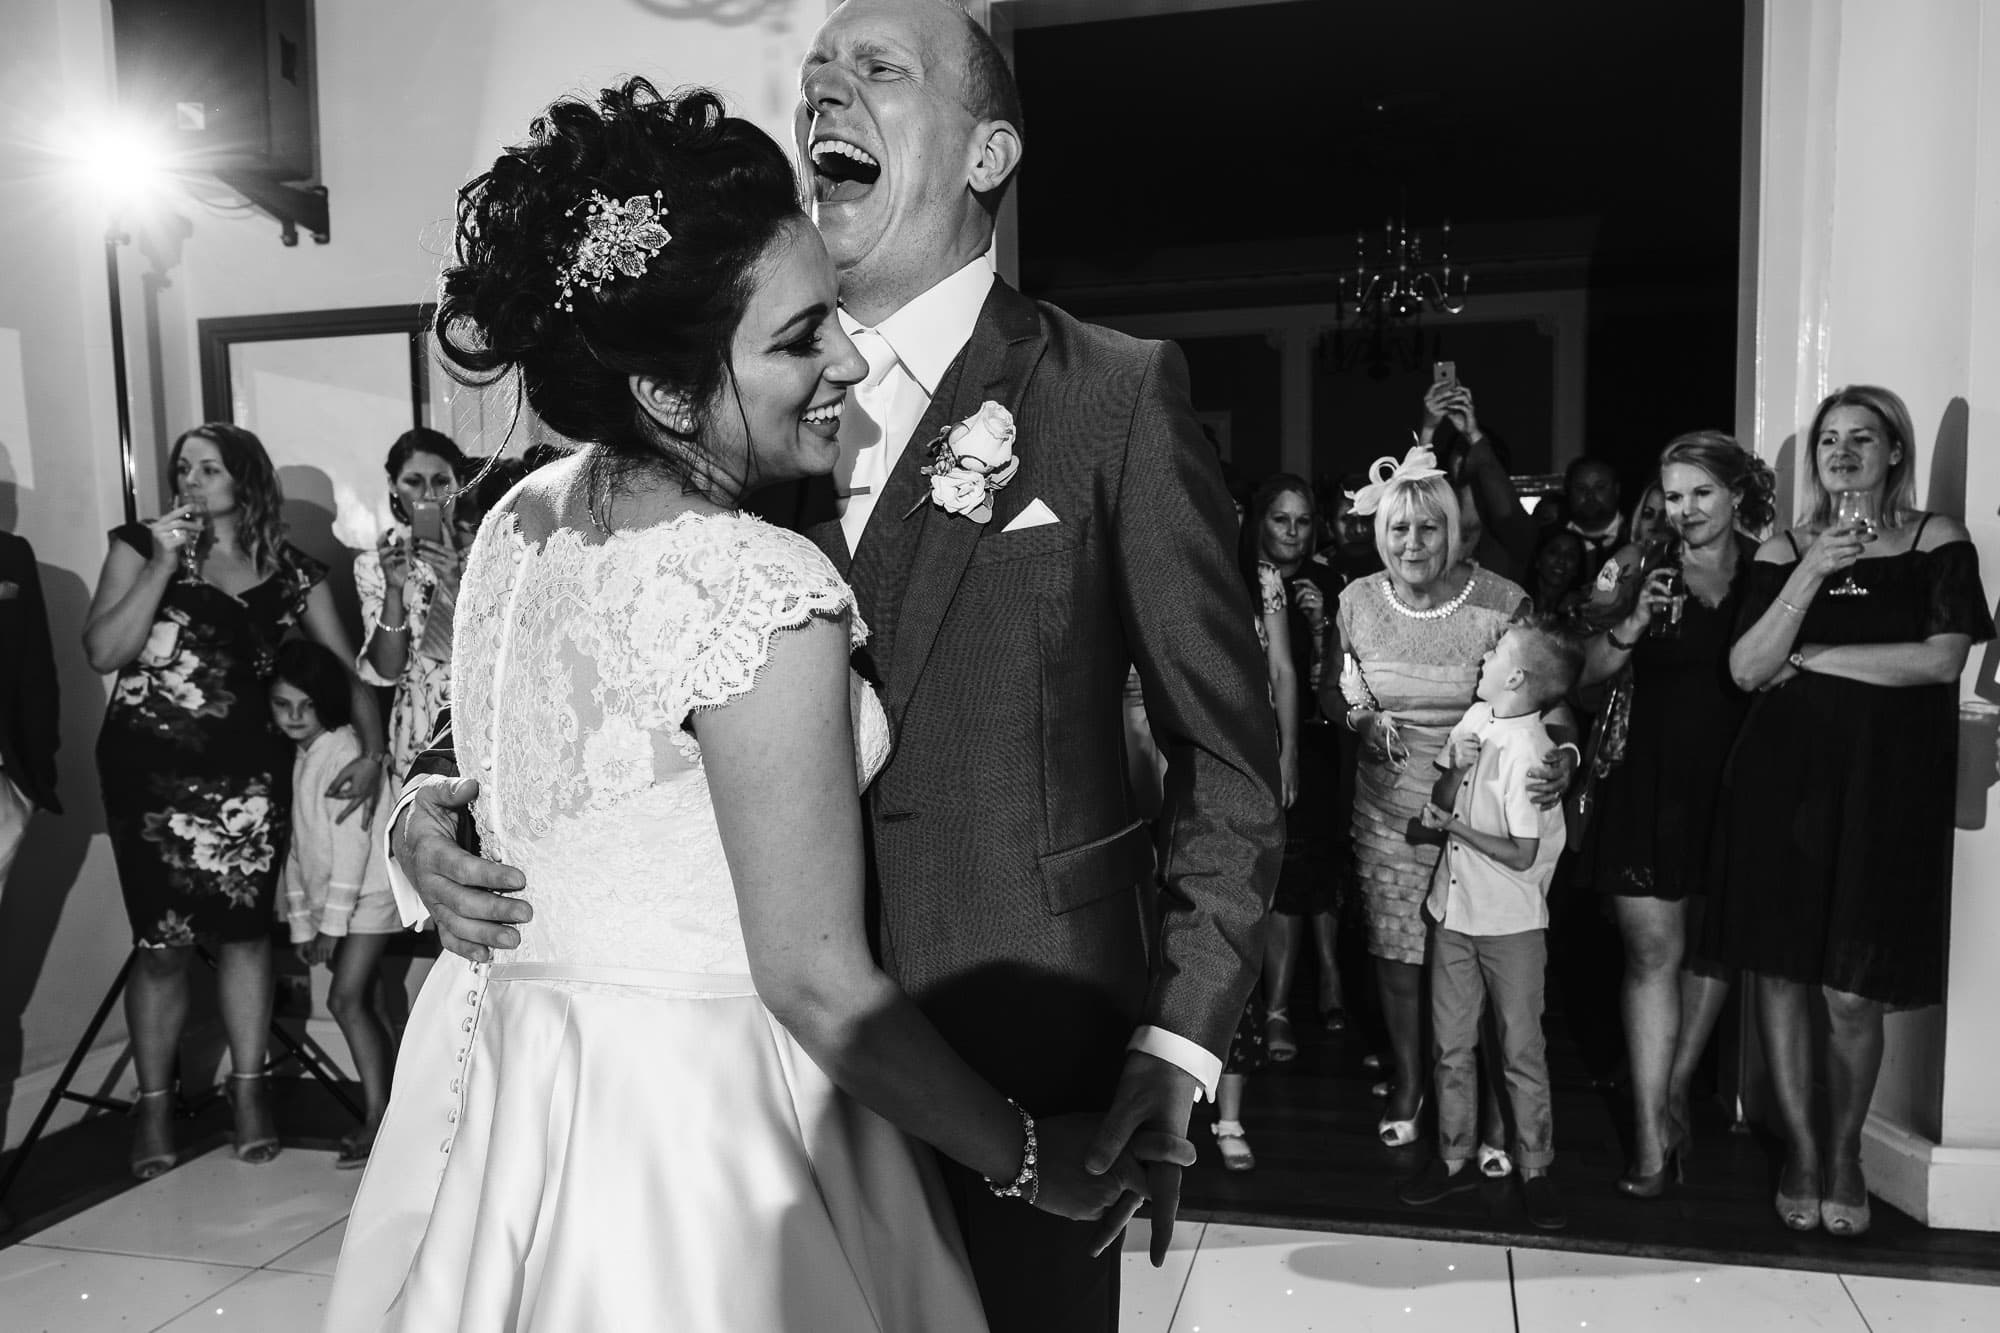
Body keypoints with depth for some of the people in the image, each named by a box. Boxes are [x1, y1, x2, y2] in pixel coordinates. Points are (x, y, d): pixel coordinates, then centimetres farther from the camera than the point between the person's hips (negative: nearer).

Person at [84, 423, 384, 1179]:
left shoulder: (291, 573, 5)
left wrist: (372, 750, -9)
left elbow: (347, 666, 5)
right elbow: (103, 653, -10)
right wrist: (164, 562, -14)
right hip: (149, 770, -1)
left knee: (245, 927, 3)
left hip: (245, 773, 1)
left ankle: (249, 1089, 17)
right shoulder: (142, 546, 2)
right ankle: (154, 1106, 16)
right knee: (162, 942, 1)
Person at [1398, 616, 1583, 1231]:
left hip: (1511, 924, -6)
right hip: (1454, 910, 7)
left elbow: (1521, 855, -19)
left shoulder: (1527, 752, -20)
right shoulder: (1476, 719, 1)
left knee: (1522, 1051, 7)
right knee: (1450, 1045, 12)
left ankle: (1535, 1170, 21)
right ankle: (1453, 1159, 25)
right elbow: (1439, 806, 6)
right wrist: (1456, 770, -13)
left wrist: (1454, 826, -14)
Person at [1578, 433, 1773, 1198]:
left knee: (1712, 946, 12)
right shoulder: (1641, 568, 0)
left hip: (1731, 784, 2)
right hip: (1649, 783, -2)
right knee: (1654, 951, -4)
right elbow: (1588, 672, -3)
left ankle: (1674, 1093, 32)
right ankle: (1652, 1137, 2)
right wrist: (1630, 626, -17)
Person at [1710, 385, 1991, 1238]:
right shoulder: (1785, 550, 9)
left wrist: (1810, 658, -6)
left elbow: (1943, 660, -8)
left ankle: (1845, 1150, 23)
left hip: (1885, 784, -1)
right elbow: (1746, 670, -2)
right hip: (1783, 775, 2)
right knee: (1779, 970, 3)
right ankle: (1799, 1148, 20)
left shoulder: (1937, 541, 5)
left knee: (1853, 991, -1)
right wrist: (1810, 576, -11)